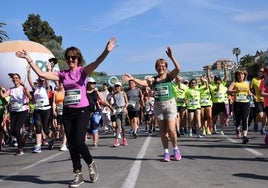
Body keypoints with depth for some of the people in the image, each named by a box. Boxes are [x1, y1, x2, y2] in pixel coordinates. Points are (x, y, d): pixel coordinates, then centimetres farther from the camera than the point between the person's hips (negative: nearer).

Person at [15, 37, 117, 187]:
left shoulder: (83, 71, -4)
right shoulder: (63, 74, 6)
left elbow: (96, 63, -24)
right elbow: (41, 74, 0)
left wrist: (106, 51, -42)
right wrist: (29, 59, -4)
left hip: (82, 111, -5)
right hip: (68, 112, 5)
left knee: (78, 142, -14)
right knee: (71, 144, 6)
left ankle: (91, 163, 16)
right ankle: (78, 175, 18)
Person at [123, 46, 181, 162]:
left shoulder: (170, 76, -1)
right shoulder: (153, 80, 3)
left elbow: (178, 69, -19)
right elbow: (143, 82, -14)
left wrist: (171, 57, -30)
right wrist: (132, 78, -30)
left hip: (170, 104, -3)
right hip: (158, 106, 3)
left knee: (171, 130, -6)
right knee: (162, 131, 7)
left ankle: (176, 149, 17)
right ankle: (166, 152, 18)